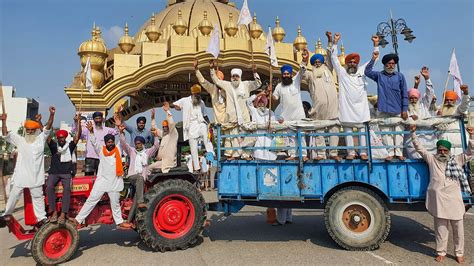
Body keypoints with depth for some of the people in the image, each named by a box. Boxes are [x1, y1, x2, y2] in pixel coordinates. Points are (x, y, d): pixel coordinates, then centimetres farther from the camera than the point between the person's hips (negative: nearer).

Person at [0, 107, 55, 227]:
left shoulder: (41, 139, 2)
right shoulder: (20, 140, 4)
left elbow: (48, 128, -9)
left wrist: (52, 114, -22)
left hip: (36, 176, 0)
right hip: (20, 176, 1)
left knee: (38, 197, 11)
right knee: (13, 196, 14)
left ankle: (41, 218, 18)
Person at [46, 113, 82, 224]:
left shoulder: (70, 146, 9)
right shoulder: (54, 146, 12)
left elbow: (78, 135, -1)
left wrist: (78, 121, -8)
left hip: (66, 173, -2)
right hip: (54, 172, 2)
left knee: (67, 188, -28)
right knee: (49, 187, -27)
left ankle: (63, 214, -29)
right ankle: (54, 212, -21)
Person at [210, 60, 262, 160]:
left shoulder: (246, 85, 7)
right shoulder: (227, 85, 6)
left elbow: (258, 84, 4)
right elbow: (216, 80, 5)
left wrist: (255, 73, -10)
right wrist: (213, 69, -5)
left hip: (244, 116, 1)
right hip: (231, 116, -1)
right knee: (232, 135, 2)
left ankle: (245, 154, 13)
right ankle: (233, 154, 9)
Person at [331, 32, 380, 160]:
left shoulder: (362, 71, 15)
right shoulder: (342, 72, 9)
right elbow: (334, 58, 6)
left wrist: (375, 44, 11)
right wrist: (335, 42, 2)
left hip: (361, 106, 2)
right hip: (346, 106, -1)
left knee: (362, 129, 2)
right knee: (348, 129, 0)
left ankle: (363, 152, 6)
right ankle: (351, 152, 5)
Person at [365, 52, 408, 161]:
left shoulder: (400, 76, 6)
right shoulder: (379, 75, 8)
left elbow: (404, 94, 5)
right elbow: (367, 72, -8)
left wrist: (405, 109, 0)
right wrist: (373, 59, -14)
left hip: (397, 110, 0)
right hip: (384, 110, 0)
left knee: (398, 132, 3)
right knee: (386, 132, 1)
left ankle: (399, 153, 11)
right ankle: (390, 153, 8)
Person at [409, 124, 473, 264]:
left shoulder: (457, 160, 11)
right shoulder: (432, 159, 9)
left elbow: (470, 152, 7)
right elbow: (419, 148, 8)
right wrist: (413, 133, 2)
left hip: (454, 198, 1)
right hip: (438, 198, -1)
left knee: (458, 227, 7)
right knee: (440, 227, 7)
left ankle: (459, 253, 22)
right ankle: (441, 252, 18)